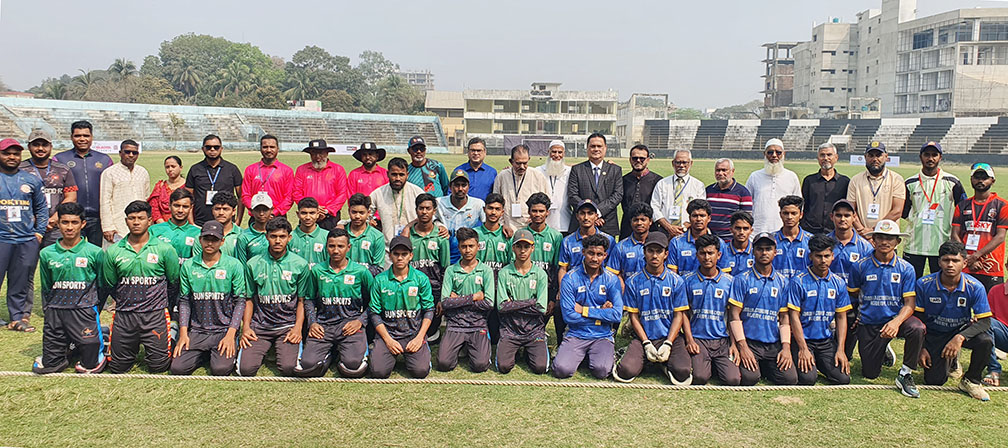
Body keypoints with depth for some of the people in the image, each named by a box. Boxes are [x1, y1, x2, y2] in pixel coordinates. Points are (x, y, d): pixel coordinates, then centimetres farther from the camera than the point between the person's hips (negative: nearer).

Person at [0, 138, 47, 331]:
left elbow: (42, 208, 18)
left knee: (21, 283, 8)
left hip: (28, 241, 3)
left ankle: (18, 318, 17)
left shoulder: (32, 180, 12)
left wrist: (39, 232, 8)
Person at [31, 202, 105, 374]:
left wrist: (93, 312, 7)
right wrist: (48, 313, 17)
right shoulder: (46, 254, 6)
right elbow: (46, 288, 17)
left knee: (90, 366, -3)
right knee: (48, 366, 5)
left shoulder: (95, 253, -4)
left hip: (84, 310, -3)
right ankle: (68, 347, 33)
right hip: (55, 311, 3)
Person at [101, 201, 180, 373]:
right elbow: (109, 285, 15)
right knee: (117, 368, 5)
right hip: (124, 315, 2)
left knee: (159, 366, -4)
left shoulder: (164, 249, -2)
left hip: (155, 314, -2)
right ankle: (134, 346, 35)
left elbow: (175, 281, 6)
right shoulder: (113, 252, 4)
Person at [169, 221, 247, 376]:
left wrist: (231, 334, -10)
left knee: (220, 369, -22)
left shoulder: (234, 265, -1)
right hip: (196, 331, 3)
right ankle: (206, 354, 14)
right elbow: (184, 301, 10)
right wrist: (183, 333, 0)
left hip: (224, 330, -3)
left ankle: (228, 352, 12)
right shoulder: (188, 266, 7)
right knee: (177, 368, -14)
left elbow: (240, 301, -2)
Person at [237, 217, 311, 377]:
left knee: (288, 368, -23)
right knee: (246, 369, -17)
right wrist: (246, 327, 0)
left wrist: (298, 327, -8)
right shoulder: (253, 265, 7)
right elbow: (249, 299, 13)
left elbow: (302, 301, 5)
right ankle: (262, 350, 16)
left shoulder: (300, 265, 2)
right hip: (259, 326, 2)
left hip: (288, 325, -1)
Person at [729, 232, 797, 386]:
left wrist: (786, 347, -2)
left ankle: (765, 367, 13)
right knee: (749, 378, -26)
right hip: (749, 341, -3)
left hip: (774, 344, 3)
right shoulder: (742, 280, 1)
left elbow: (784, 317, 11)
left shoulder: (782, 282, 12)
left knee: (790, 378, -15)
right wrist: (742, 347, -13)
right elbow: (734, 316, -4)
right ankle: (754, 366, 9)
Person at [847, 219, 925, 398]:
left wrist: (897, 321, -27)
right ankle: (883, 350, 37)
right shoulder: (861, 266, -4)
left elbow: (909, 303, -10)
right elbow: (852, 296, 9)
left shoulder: (906, 269, -4)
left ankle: (905, 374, -15)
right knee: (870, 374, 1)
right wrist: (855, 316, -2)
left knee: (917, 328, -36)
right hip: (869, 324, 1)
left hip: (896, 318, 0)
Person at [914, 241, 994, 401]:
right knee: (934, 380, -8)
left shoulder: (975, 287, -16)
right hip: (934, 334, 0)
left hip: (962, 330, 0)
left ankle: (971, 381, -6)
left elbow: (984, 321, -18)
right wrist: (921, 348, -12)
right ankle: (951, 359, 29)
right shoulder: (924, 284, -16)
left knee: (985, 340, -33)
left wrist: (960, 337, -34)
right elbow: (918, 318, -7)